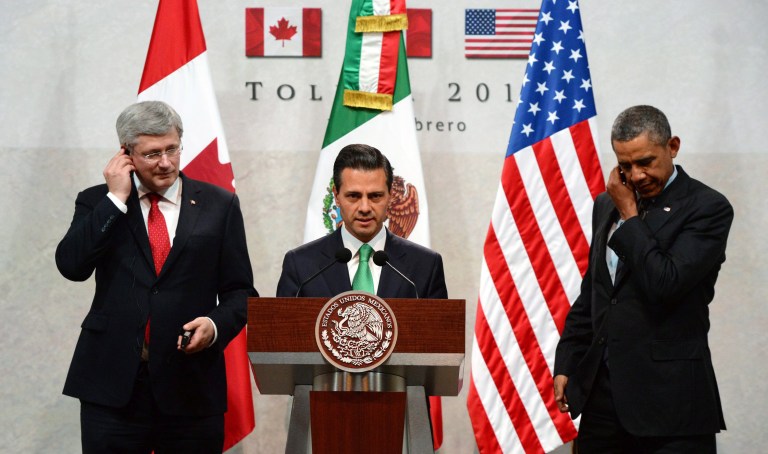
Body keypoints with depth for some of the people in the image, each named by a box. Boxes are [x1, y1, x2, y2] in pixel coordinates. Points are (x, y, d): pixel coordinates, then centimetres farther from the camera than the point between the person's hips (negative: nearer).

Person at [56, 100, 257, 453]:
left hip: (191, 387, 0)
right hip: (112, 385, 0)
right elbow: (72, 266, -8)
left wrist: (216, 325, -12)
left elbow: (239, 291, 9)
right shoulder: (97, 202, 9)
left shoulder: (218, 205, 8)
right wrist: (116, 198, -7)